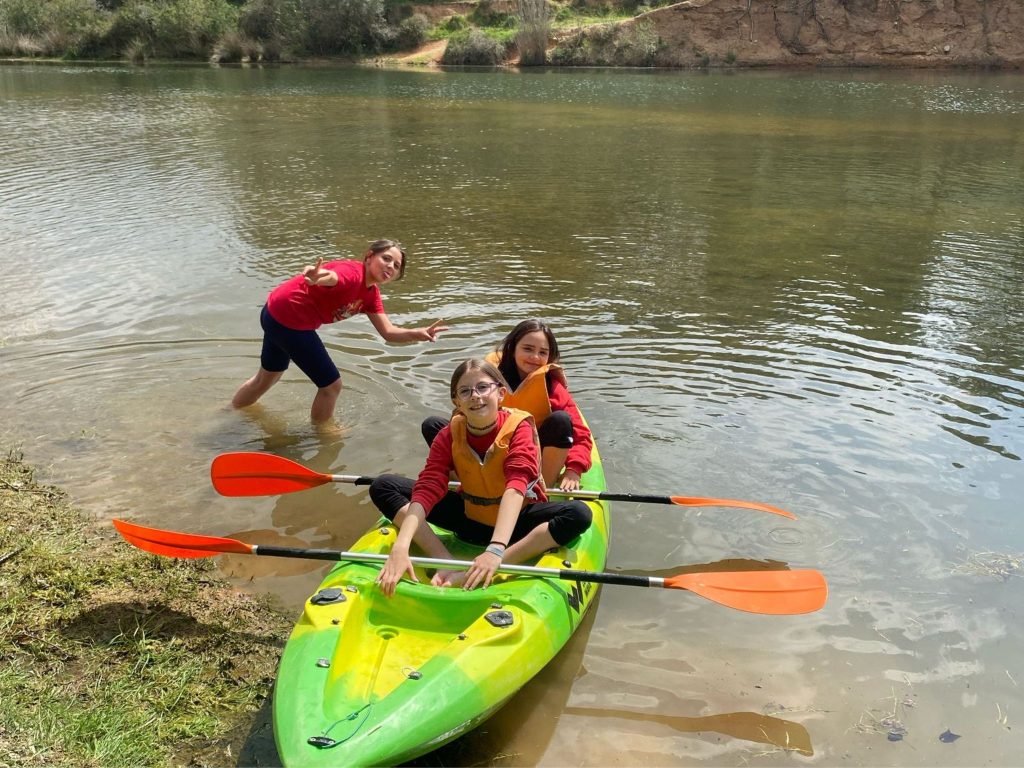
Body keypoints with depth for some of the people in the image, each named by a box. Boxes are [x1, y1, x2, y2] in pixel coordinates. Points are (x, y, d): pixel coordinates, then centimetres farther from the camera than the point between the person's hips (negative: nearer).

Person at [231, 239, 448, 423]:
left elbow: (388, 332, -2)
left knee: (268, 377, 32)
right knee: (331, 385, -2)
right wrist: (317, 277, -70)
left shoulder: (371, 293, 5)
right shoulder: (352, 272, -23)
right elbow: (331, 277, -47)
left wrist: (419, 333, -18)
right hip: (288, 320, -10)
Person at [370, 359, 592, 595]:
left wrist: (495, 550, -52)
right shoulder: (449, 435, -12)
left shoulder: (518, 427, -21)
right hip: (470, 517, 3)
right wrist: (400, 546, -42)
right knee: (382, 487, -9)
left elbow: (516, 487, -36)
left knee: (578, 514, -34)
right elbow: (426, 489, -25)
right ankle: (445, 561, -26)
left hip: (515, 520, -2)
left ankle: (472, 574, -38)